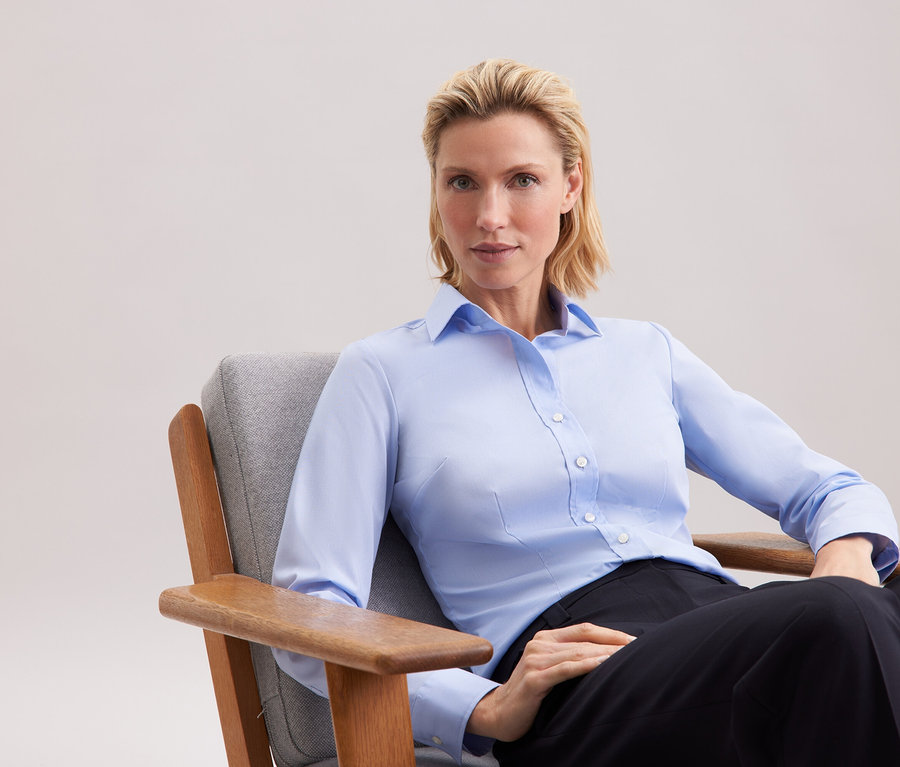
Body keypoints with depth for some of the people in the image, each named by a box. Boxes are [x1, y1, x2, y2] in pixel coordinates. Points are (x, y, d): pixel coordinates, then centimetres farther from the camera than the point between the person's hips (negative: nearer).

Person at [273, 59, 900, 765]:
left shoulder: (645, 352, 24)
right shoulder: (383, 372, 12)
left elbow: (831, 489, 26)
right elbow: (310, 615, 3)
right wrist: (485, 708, -13)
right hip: (574, 694, -5)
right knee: (837, 625, -35)